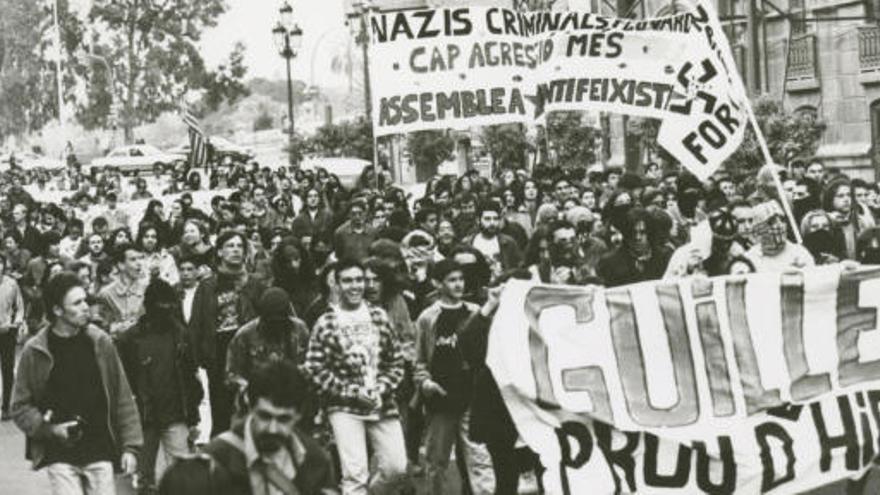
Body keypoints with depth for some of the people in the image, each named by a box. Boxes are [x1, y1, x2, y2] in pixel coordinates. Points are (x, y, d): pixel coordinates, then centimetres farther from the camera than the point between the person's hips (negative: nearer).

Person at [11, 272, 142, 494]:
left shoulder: (100, 342, 2)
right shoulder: (34, 352, -2)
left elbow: (123, 398, 5)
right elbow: (20, 407, 4)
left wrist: (129, 446, 0)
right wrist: (50, 429, -11)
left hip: (100, 452, 2)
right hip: (60, 457, -1)